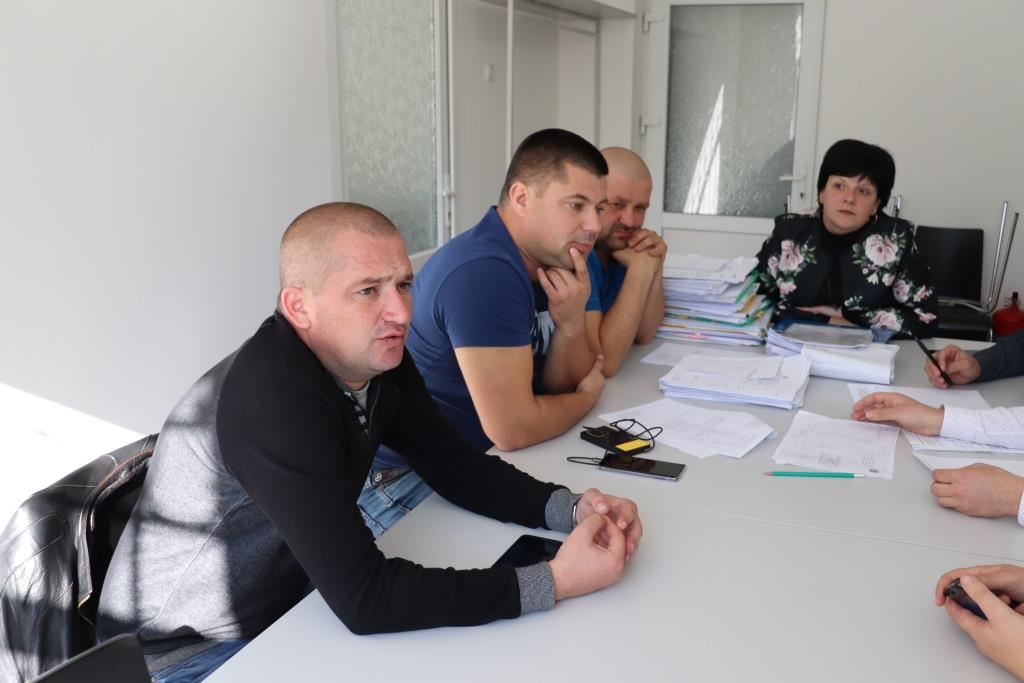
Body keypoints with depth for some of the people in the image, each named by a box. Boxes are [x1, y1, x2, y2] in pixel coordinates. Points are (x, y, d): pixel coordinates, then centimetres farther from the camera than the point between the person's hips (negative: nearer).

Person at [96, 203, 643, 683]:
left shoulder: (379, 359, -7)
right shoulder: (273, 397, -33)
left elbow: (454, 466, 0)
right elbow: (363, 598, -35)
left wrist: (570, 510, -16)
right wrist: (553, 582, -32)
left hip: (284, 607, 7)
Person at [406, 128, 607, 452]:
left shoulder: (549, 259, 3)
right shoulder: (484, 272, -25)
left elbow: (562, 385, 5)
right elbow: (513, 429, -28)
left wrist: (571, 323, -15)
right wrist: (588, 396, -9)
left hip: (492, 458, 8)